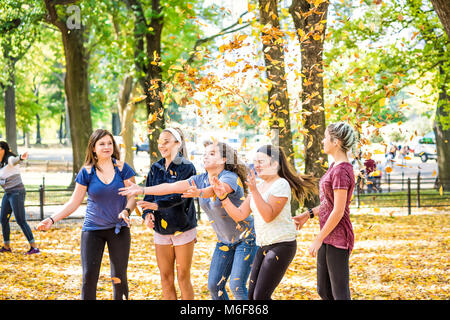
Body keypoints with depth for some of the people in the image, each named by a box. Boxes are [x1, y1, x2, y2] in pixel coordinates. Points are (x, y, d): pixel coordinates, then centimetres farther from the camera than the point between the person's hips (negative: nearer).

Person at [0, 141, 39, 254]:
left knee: (21, 221, -12)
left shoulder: (10, 159, -14)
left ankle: (34, 247, -12)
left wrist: (21, 157, -62)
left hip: (17, 193, -9)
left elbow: (14, 161, -40)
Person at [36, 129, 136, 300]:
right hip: (92, 229, 0)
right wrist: (52, 219, -10)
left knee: (119, 276, 4)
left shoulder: (122, 168, -2)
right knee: (89, 276, -5)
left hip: (119, 229, 0)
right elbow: (74, 202, 1)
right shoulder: (87, 172, -2)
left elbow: (132, 197, -1)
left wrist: (126, 211, -23)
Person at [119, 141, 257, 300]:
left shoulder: (230, 178, -23)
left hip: (245, 238, -7)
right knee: (214, 285, 2)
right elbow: (172, 187, -8)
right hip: (224, 241, 7)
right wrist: (143, 190, -17)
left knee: (237, 286, -14)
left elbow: (215, 190, -45)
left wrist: (199, 193, -65)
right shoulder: (200, 179, -1)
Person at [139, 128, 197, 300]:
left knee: (183, 278, 1)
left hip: (183, 229, -5)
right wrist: (147, 214, -15)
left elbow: (180, 195, -21)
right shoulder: (156, 168, 8)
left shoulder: (187, 167, -7)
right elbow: (149, 196, 5)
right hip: (161, 230, 5)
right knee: (165, 278, 7)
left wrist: (157, 205, -35)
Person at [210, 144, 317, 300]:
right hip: (264, 246, 9)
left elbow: (268, 216, -22)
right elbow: (239, 215, 8)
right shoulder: (258, 186, 13)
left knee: (261, 296, -11)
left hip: (282, 245, -9)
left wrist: (254, 190, -28)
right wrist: (223, 196, -4)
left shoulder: (281, 184, -12)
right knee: (252, 295, 7)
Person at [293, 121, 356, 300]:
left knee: (339, 294, -1)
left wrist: (318, 239, -17)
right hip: (329, 237, 10)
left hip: (337, 239, -10)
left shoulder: (342, 171, -19)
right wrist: (309, 214, 19)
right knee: (324, 291, 16)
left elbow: (338, 211, -21)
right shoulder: (335, 166, 11)